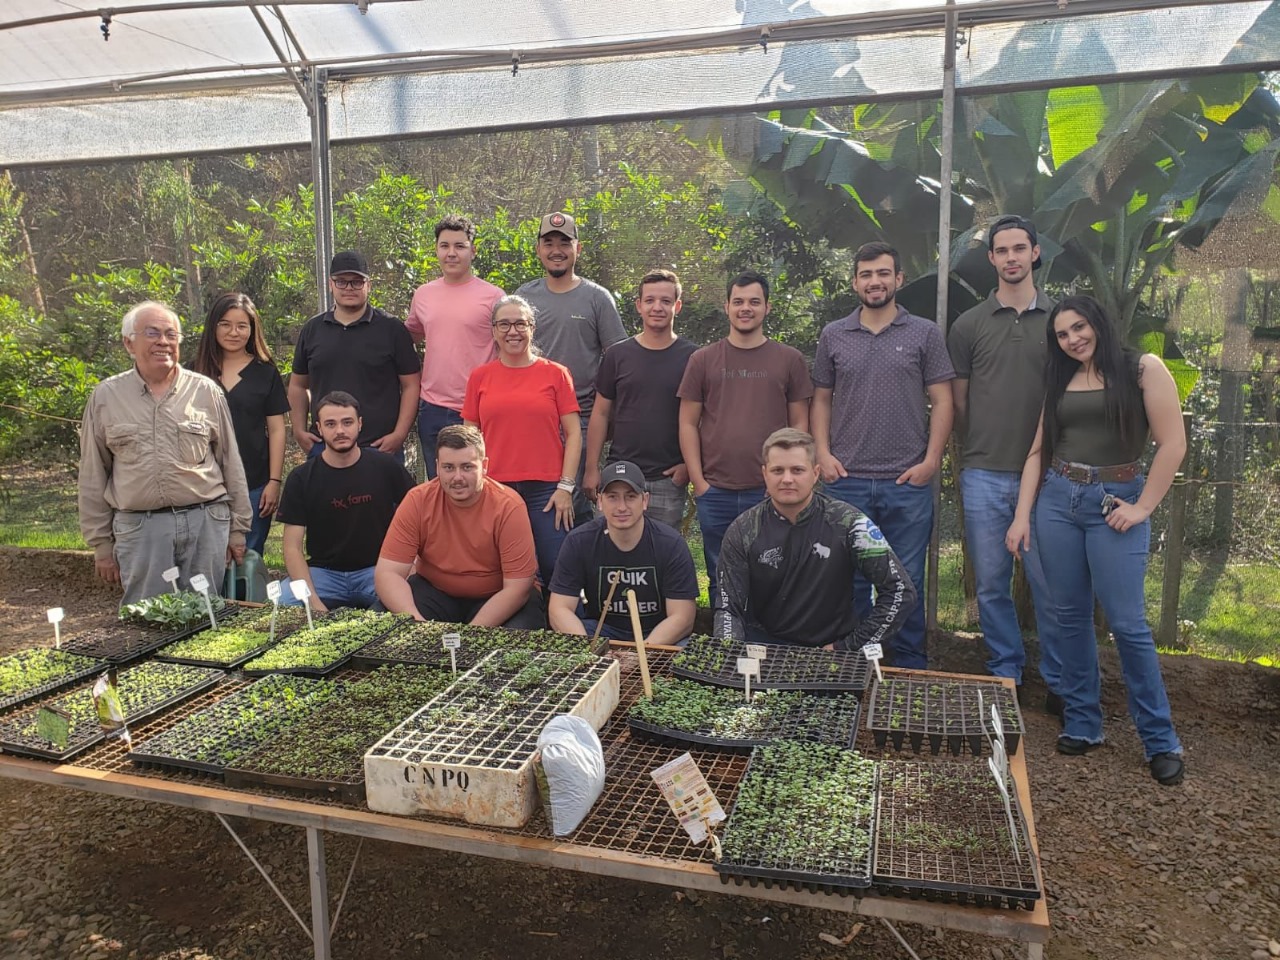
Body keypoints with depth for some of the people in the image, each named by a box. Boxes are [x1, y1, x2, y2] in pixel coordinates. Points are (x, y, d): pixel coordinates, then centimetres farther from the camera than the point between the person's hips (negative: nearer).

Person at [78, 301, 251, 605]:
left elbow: (231, 463, 8)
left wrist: (238, 529, 7)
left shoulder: (206, 391, 5)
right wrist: (101, 543, 7)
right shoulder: (106, 397, 5)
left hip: (206, 523, 0)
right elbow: (93, 476, 9)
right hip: (139, 528, 0)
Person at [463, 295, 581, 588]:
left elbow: (573, 434, 3)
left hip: (546, 490, -1)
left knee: (556, 571, -5)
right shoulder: (480, 377, 9)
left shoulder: (555, 374, 4)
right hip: (494, 490, 2)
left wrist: (566, 486, -5)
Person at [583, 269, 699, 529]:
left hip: (669, 479, -1)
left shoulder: (693, 357, 0)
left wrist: (690, 464, -6)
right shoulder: (618, 355, 4)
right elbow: (601, 414, 6)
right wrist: (592, 468, 2)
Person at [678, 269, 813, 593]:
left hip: (771, 493, -1)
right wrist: (698, 482, -2)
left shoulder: (790, 360, 5)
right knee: (721, 579, 11)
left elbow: (799, 423, 6)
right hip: (715, 493, 1)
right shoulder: (703, 360, 6)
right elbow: (688, 423, 5)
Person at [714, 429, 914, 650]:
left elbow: (901, 591, -8)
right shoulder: (742, 532, -3)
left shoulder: (846, 523, -8)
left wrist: (850, 647, -10)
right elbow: (729, 607, -4)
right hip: (762, 643, 1)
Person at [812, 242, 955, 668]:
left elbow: (941, 402, 2)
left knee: (907, 581, 6)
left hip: (908, 482, -1)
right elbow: (821, 399, 12)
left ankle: (910, 669, 20)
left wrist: (931, 460, -8)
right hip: (846, 480, 2)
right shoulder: (833, 336, 9)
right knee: (850, 580, 10)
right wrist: (823, 453, -1)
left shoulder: (925, 333, 4)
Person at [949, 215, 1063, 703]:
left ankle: (1059, 682, 17)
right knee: (991, 584, 8)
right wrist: (976, 457, 8)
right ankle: (1005, 675, 22)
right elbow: (957, 400, 9)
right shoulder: (970, 324, 6)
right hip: (984, 475, 1)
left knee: (1050, 585, 2)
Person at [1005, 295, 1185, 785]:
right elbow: (1038, 452, 9)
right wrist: (1022, 516, 2)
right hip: (1057, 500, 5)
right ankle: (1082, 724, 20)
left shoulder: (1143, 368, -1)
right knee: (1070, 615, 8)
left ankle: (1161, 741, 9)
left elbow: (1173, 444, -7)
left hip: (1115, 503, -4)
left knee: (1126, 622, -5)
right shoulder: (1060, 380, 13)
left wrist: (1143, 507, -10)